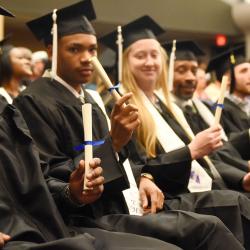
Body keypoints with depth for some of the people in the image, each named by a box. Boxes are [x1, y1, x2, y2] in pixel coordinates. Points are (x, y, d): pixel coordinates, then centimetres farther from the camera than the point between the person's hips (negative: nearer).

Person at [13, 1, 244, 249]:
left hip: (115, 208, 8)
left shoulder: (89, 103, 18)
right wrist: (112, 142, -22)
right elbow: (49, 181, -15)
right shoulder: (34, 102, -8)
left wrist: (140, 177, 1)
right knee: (207, 229, -17)